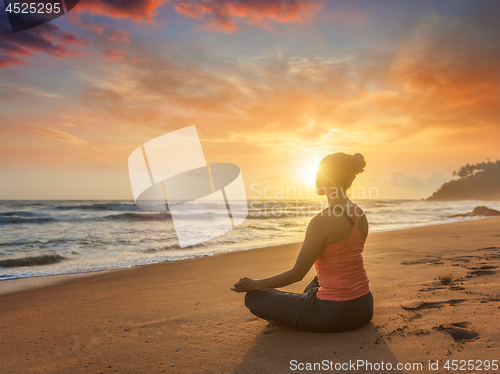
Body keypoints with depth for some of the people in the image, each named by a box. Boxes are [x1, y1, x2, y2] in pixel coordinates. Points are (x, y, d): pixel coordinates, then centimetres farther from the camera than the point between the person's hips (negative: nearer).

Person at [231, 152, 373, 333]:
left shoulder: (321, 221, -21)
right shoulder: (360, 214, 3)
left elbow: (297, 274, -15)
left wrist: (254, 285, -2)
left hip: (335, 314, -8)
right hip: (364, 307, 8)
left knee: (253, 297, 3)